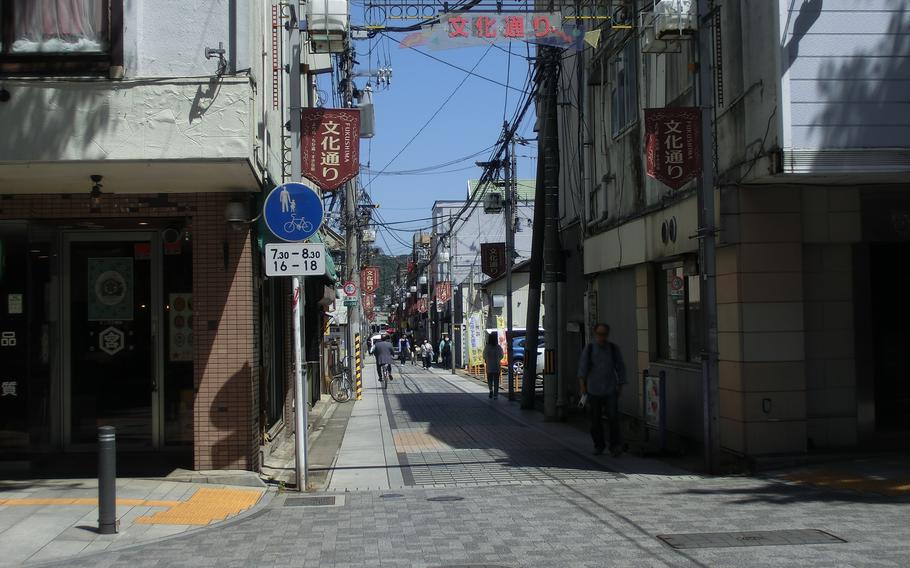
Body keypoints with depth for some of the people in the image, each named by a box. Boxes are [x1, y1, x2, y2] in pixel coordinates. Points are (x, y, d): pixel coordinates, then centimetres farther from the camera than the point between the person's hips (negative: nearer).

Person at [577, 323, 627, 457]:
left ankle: (615, 447, -8)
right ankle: (599, 445, 24)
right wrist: (582, 387, -13)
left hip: (610, 390, 0)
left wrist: (620, 387, 11)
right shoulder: (589, 349, -1)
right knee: (596, 420, 6)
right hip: (593, 391, 0)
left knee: (613, 418, -14)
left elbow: (620, 369, 10)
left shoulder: (614, 349, 2)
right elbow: (582, 368, -5)